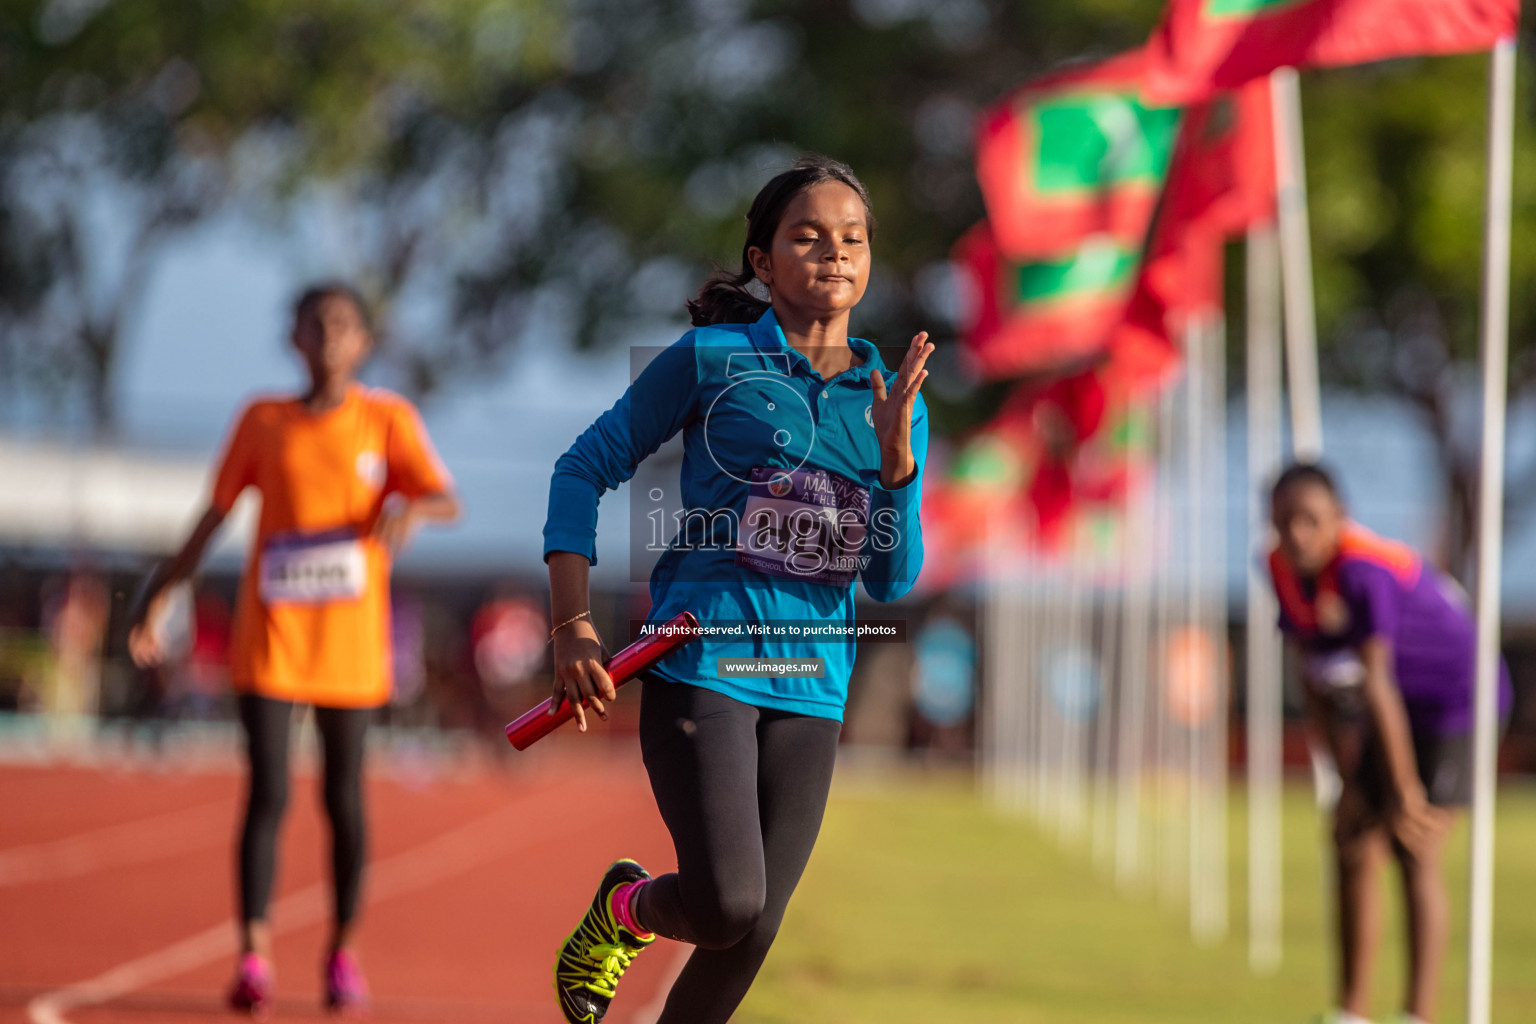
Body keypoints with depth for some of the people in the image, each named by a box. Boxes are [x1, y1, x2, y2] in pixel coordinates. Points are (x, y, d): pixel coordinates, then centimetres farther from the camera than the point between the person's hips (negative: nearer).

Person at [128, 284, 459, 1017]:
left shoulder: (387, 419, 3)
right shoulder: (263, 422, 6)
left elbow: (447, 501, -5)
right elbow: (212, 517, 11)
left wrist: (413, 509, -28)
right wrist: (159, 594, 6)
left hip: (351, 640, 0)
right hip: (270, 634, 0)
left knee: (344, 796, 4)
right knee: (267, 792, -8)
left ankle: (342, 951, 17)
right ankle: (254, 952, -9)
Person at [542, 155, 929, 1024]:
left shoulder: (893, 403, 10)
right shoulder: (710, 360, -1)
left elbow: (893, 579, 5)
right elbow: (584, 471, 4)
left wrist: (896, 456, -11)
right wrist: (574, 624, -5)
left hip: (810, 688, 4)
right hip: (700, 664, -4)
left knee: (751, 936, 5)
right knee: (728, 904, -16)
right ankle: (626, 908, 18)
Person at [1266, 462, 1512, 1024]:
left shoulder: (1363, 570, -32)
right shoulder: (1285, 567, -7)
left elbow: (1377, 686, -31)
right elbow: (1314, 673, 2)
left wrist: (1404, 789, -29)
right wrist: (1345, 775, 4)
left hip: (1455, 698, -8)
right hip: (1402, 708, 8)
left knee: (1415, 848, -14)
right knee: (1354, 843, 7)